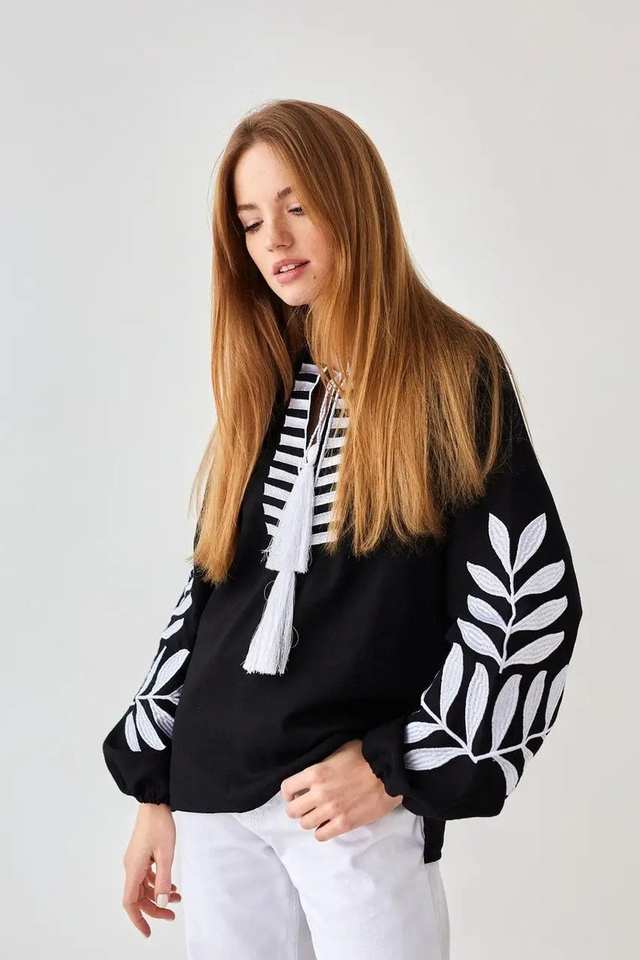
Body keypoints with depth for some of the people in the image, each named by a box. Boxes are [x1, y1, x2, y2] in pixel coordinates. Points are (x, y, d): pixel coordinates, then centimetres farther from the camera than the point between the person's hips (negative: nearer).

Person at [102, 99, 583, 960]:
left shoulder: (455, 373, -5)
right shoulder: (257, 385, 11)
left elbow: (530, 597, -9)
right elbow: (208, 594, 14)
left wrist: (397, 766, -10)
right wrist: (154, 785, 13)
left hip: (365, 804, -5)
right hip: (215, 794, 5)